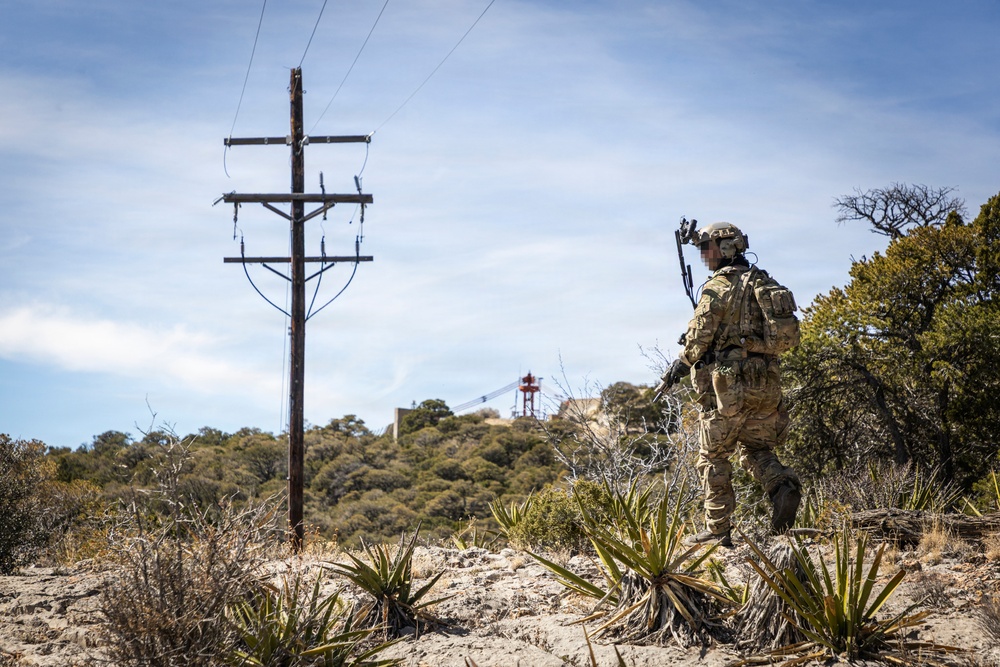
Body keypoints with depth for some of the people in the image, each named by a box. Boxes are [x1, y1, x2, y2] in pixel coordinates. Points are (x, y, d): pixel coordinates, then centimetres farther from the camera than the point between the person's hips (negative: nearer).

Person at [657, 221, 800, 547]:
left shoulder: (719, 287, -9)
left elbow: (699, 338, -10)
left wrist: (678, 367, 9)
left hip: (728, 385, -7)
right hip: (765, 382, 7)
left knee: (714, 457, 4)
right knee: (755, 449, 17)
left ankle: (717, 529, 5)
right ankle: (783, 486, -12)